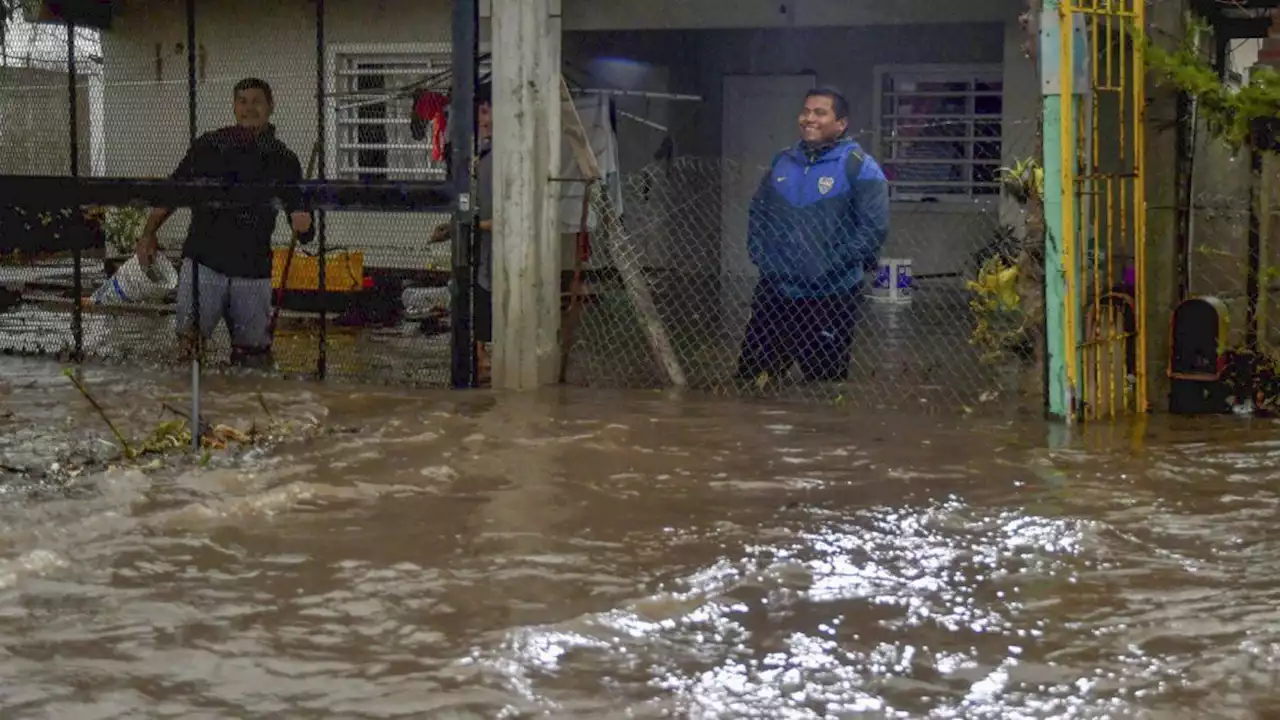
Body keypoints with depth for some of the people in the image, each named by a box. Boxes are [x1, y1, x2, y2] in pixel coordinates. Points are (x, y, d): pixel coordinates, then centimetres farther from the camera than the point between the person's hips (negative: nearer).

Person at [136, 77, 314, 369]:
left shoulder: (283, 160, 5)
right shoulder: (207, 146, 6)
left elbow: (301, 221, 5)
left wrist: (303, 224, -18)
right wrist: (149, 233, 8)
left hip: (252, 270, 0)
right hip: (203, 260, 0)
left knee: (253, 353, 4)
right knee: (189, 341, -10)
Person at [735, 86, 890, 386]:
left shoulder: (858, 167, -10)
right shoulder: (783, 161, 10)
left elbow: (874, 227, -16)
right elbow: (757, 211, 20)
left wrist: (832, 267, -19)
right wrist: (759, 254, 6)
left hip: (830, 297, -6)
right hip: (774, 291, 6)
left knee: (825, 382, 6)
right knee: (750, 377, 10)